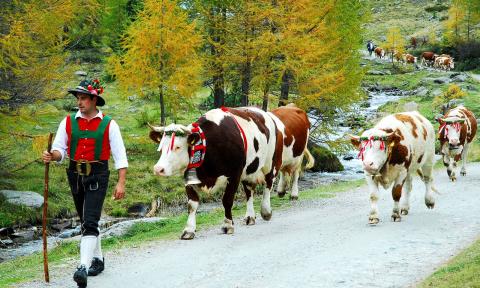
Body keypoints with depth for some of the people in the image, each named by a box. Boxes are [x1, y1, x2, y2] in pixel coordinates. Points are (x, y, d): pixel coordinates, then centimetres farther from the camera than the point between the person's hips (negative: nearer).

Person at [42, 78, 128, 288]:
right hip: (76, 176, 5)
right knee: (86, 221, 17)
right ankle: (97, 260, 34)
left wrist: (121, 183, -9)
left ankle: (84, 267, -23)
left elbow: (120, 155, -2)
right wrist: (52, 156, -21)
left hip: (97, 176, -5)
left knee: (90, 222, -16)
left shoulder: (108, 124, -3)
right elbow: (59, 149, 3)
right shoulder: (69, 122, 5)